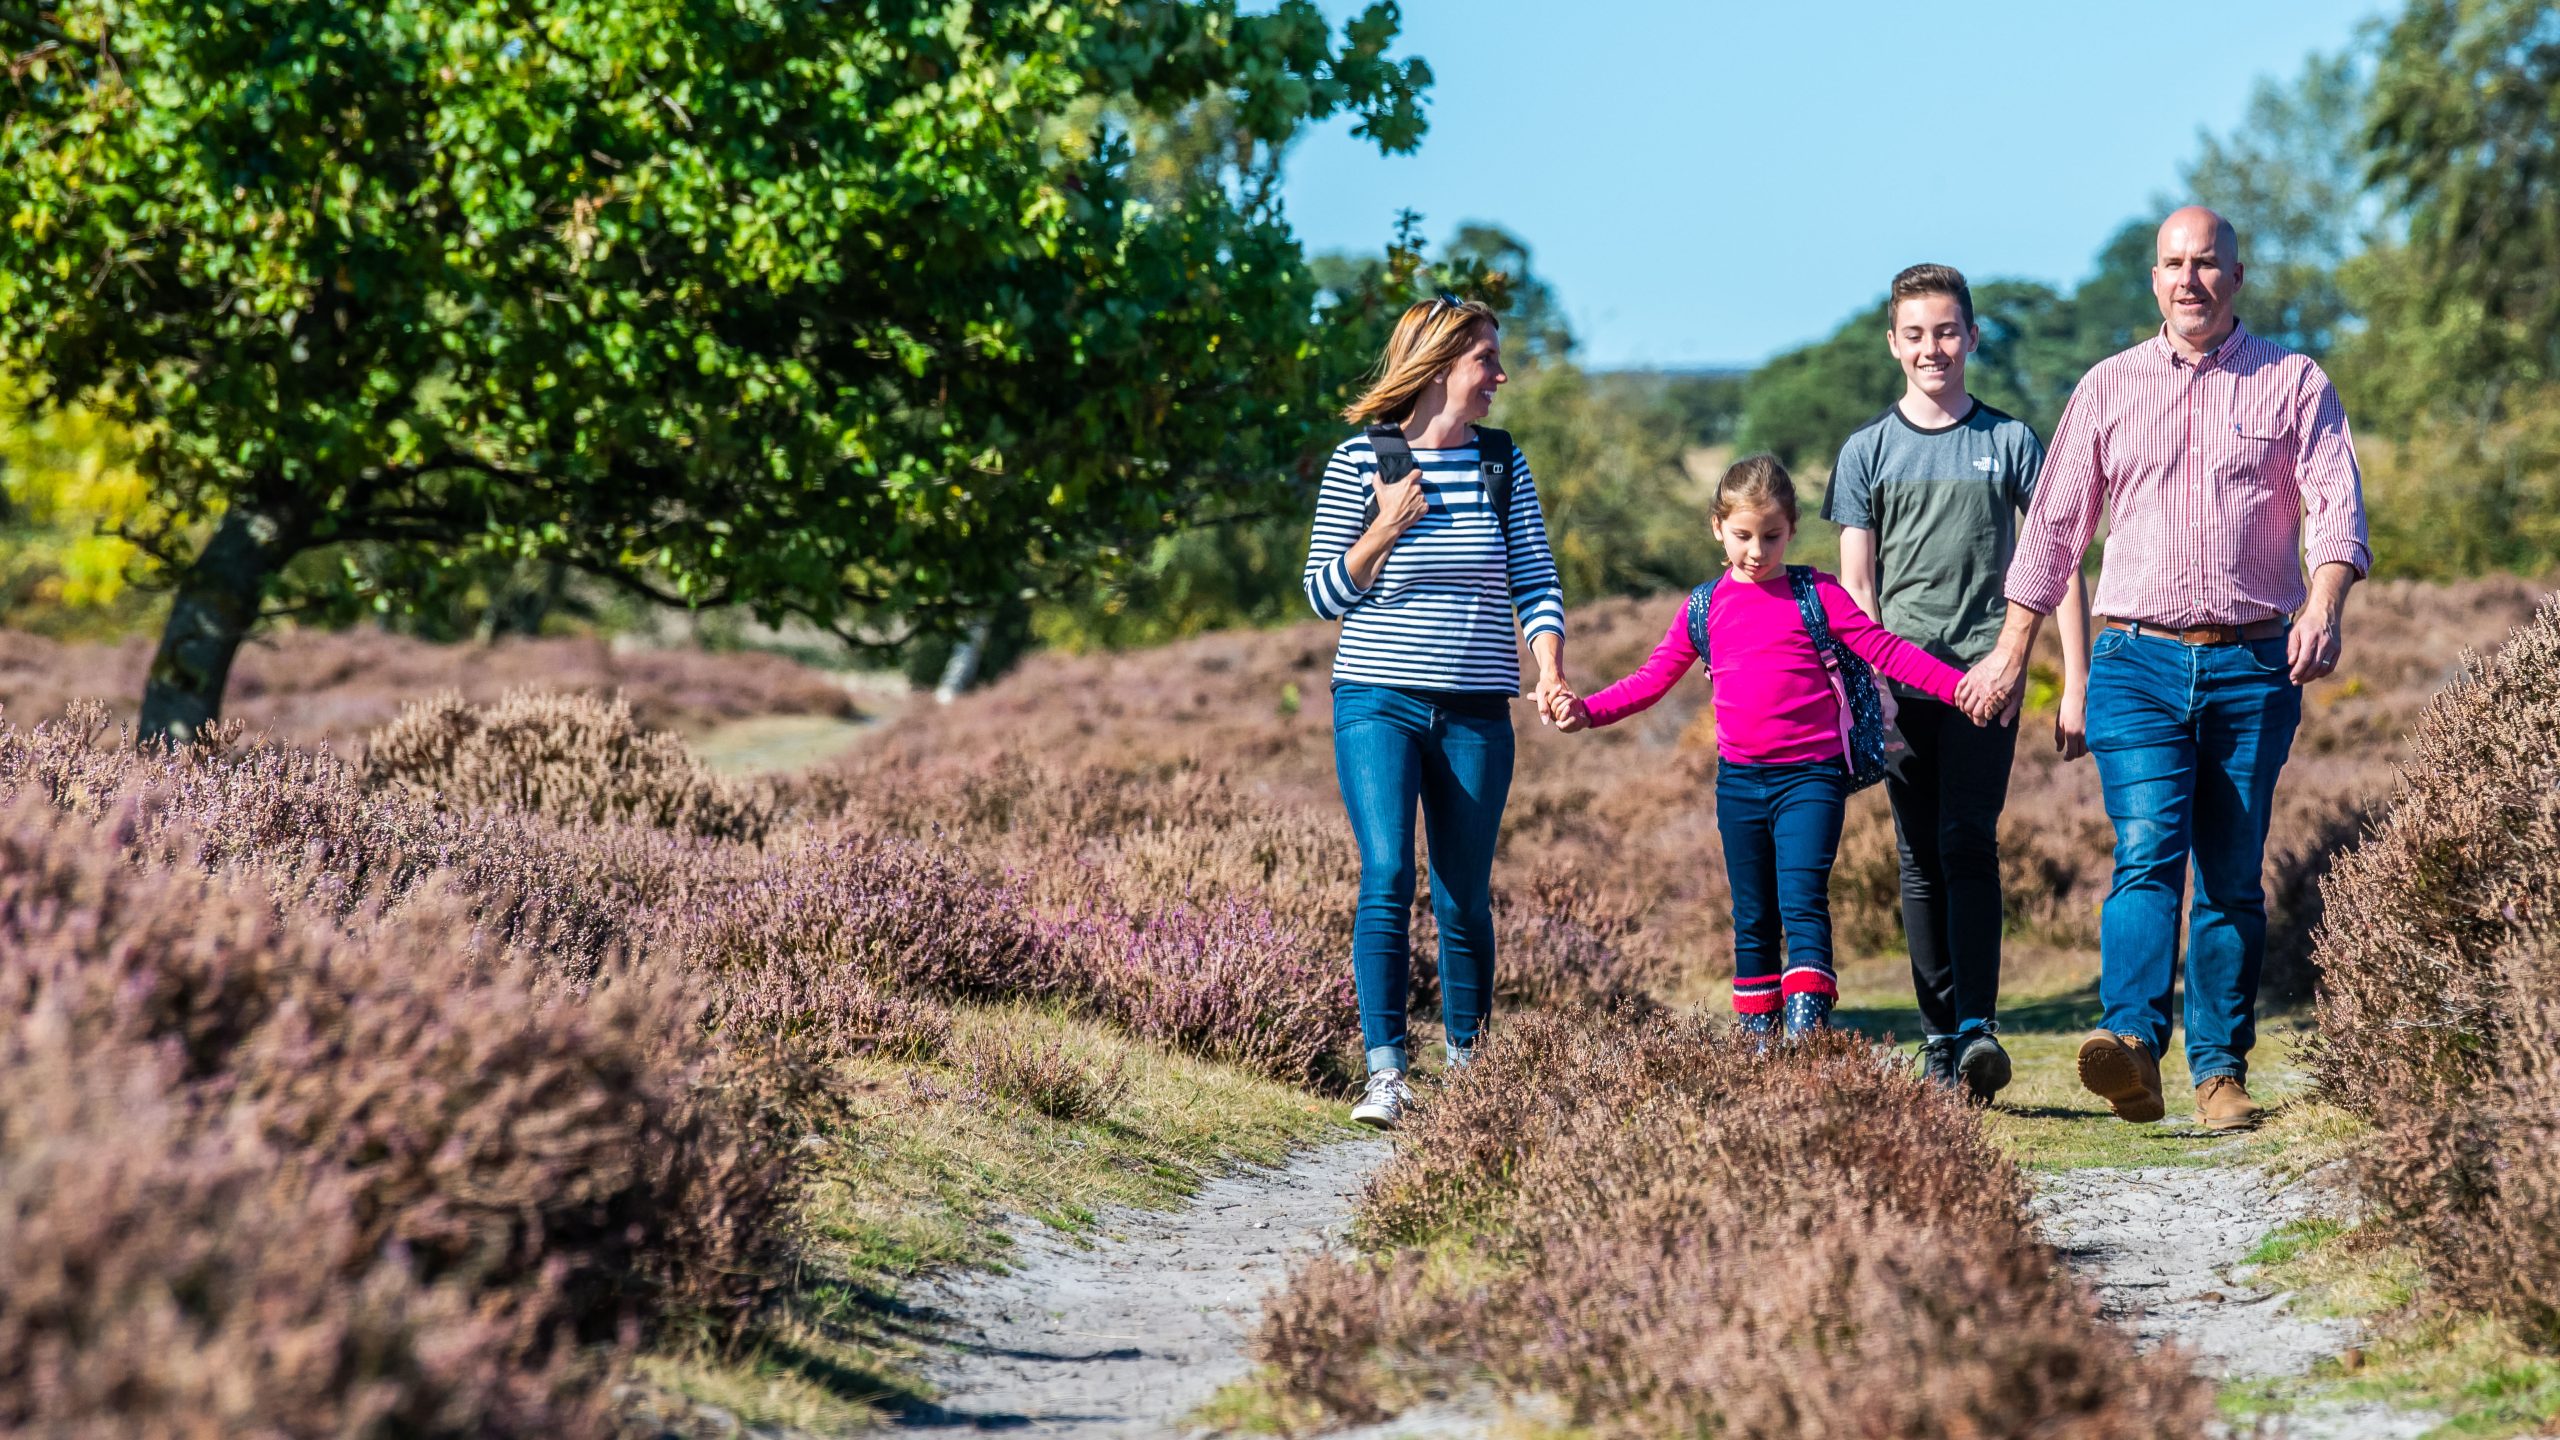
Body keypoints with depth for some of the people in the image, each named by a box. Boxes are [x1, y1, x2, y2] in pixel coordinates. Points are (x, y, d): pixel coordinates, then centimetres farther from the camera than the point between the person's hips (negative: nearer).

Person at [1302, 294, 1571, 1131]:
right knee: (1387, 878, -17)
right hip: (1378, 701, -3)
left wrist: (1550, 670, -9)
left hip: (1476, 714, 3)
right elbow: (1323, 594, 3)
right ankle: (1385, 1071, -16)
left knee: (1465, 897, 6)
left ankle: (1463, 1065, 20)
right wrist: (1385, 532, -12)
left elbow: (1536, 584, 7)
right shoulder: (1361, 460, -1)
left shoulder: (1503, 463, 7)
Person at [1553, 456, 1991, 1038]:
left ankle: (1808, 1031, -21)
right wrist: (1586, 710, 0)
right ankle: (1757, 1038, 16)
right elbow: (1653, 678, 12)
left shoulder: (1817, 596, 1)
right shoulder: (1706, 605, 9)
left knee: (1803, 904, -14)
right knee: (1753, 919, 10)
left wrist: (1960, 686, -14)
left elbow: (1884, 651, -3)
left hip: (1810, 775, -4)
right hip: (1738, 778, 4)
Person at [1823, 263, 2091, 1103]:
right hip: (1903, 679, 2)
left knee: (1967, 843, -15)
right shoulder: (1868, 451, 9)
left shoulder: (2009, 443, 7)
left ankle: (1979, 1028, -21)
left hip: (1986, 667, -2)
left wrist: (2076, 686, 2)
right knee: (1921, 861, 3)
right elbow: (1856, 586, 8)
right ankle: (1939, 1042, 8)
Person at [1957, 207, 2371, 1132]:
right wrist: (2013, 650, 15)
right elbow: (2054, 525, 17)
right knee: (2147, 851, -17)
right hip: (2137, 659, 0)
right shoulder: (2108, 388, 12)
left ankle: (2221, 1071, 9)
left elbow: (2336, 506, -4)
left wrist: (2324, 608, -22)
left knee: (2232, 878, 3)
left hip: (2252, 664, 0)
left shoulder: (2294, 383, 7)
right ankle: (2132, 1047, -30)